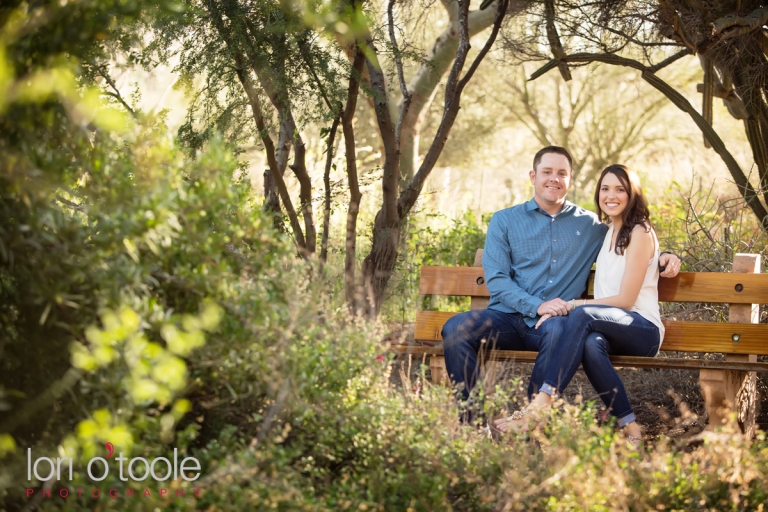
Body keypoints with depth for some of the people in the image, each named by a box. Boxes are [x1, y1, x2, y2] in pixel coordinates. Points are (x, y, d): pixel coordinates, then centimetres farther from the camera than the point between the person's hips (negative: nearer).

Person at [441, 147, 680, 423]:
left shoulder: (589, 225, 17)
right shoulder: (504, 221, 12)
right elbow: (495, 279, 2)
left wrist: (661, 257, 6)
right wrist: (537, 305, -14)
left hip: (555, 320, -1)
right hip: (507, 317, 1)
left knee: (559, 330, -38)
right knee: (455, 329, -29)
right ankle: (468, 422, -22)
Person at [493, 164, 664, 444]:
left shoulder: (640, 233, -2)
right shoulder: (607, 232, 20)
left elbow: (625, 299, -9)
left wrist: (571, 305, -12)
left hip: (642, 329, -5)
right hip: (610, 329, 5)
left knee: (583, 315, -36)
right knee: (591, 343, -35)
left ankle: (542, 403, -45)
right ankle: (629, 427, -34)